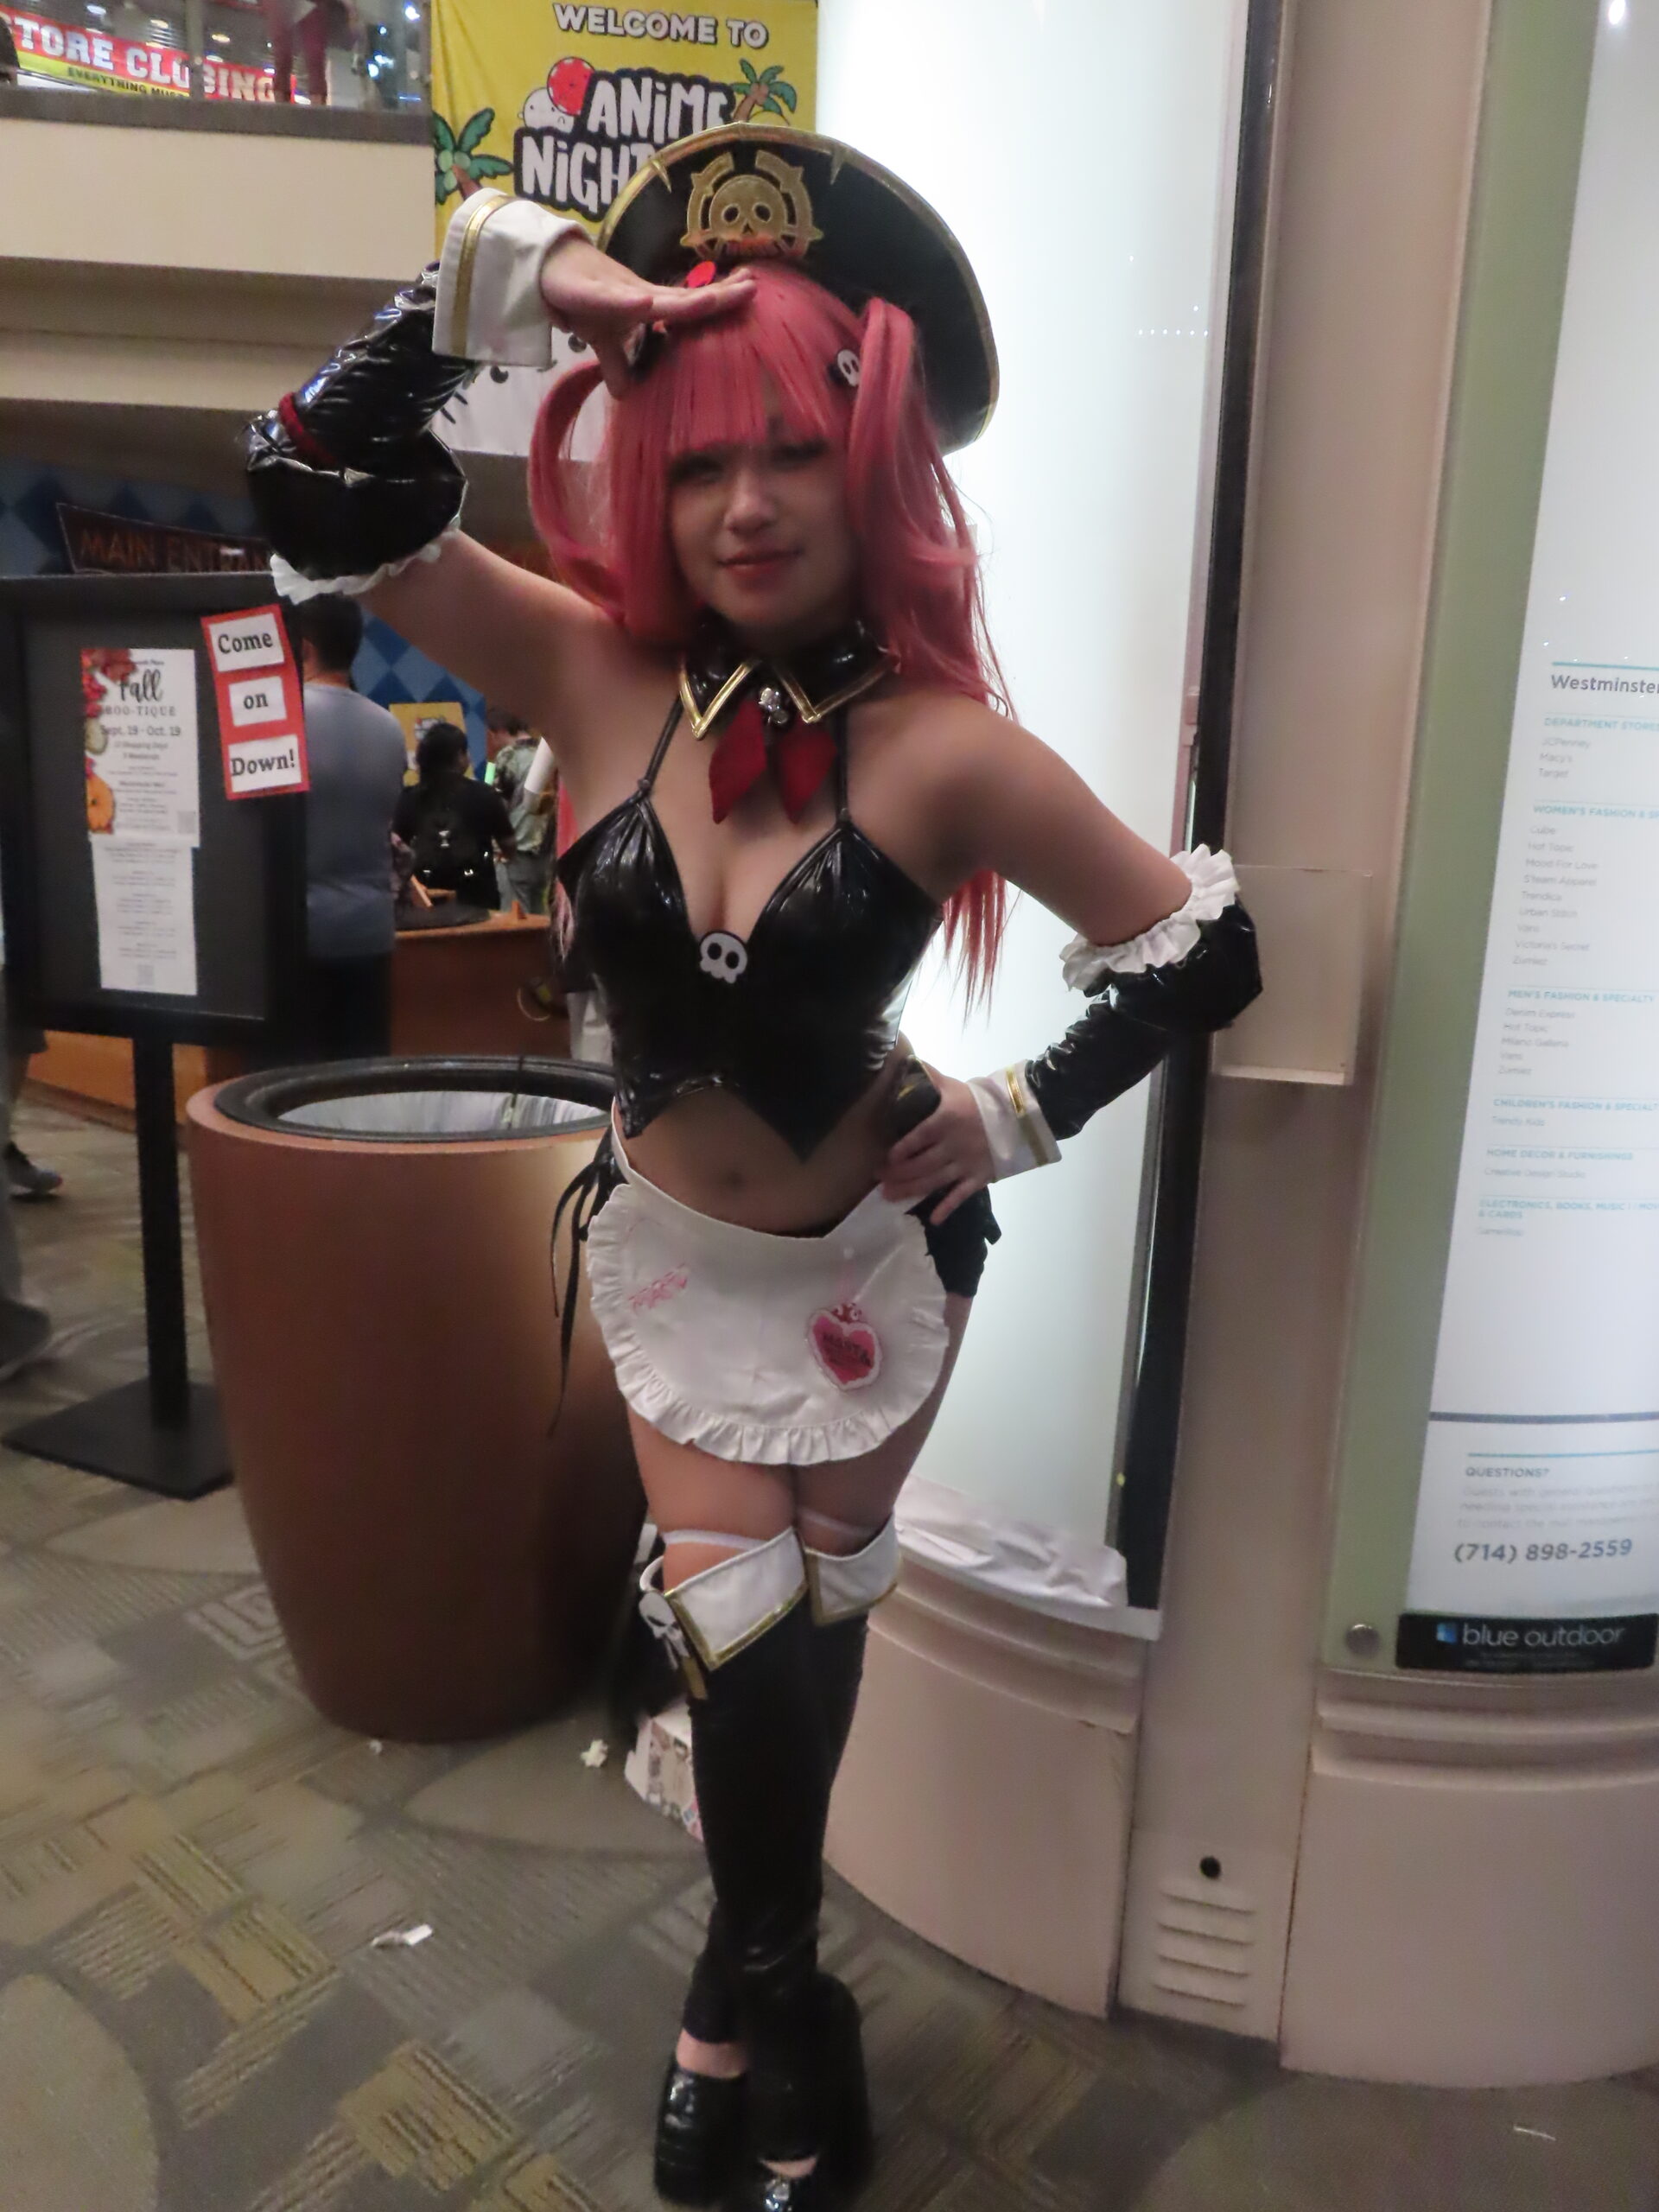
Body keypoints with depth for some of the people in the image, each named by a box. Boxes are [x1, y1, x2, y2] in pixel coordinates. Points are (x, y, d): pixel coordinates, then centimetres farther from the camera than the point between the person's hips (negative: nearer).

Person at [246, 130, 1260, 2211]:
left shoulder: (939, 746, -22)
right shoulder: (597, 675, -13)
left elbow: (1206, 940, -14)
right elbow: (317, 494, -15)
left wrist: (1021, 1111, -11)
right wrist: (499, 280, -22)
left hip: (874, 1252, -1)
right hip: (668, 1248, 1)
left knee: (815, 1612, 18)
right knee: (739, 1625, 7)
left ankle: (746, 1995, 51)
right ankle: (778, 2010, 42)